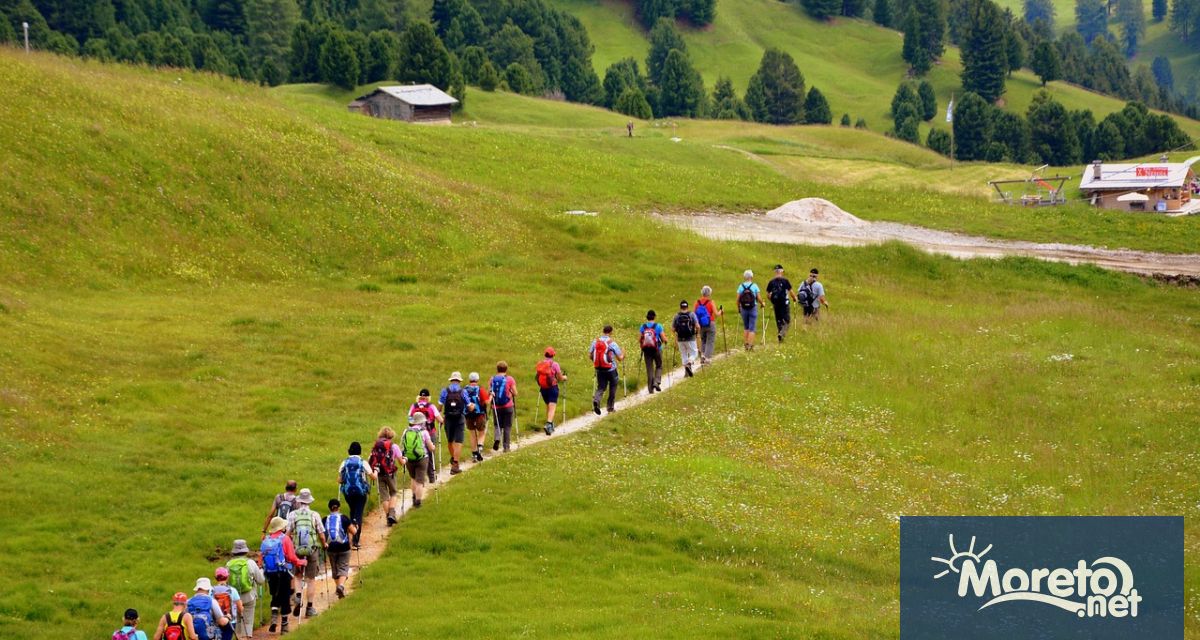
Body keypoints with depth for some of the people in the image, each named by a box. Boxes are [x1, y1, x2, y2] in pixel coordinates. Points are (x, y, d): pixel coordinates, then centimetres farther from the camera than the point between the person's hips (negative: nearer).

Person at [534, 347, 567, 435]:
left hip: (543, 388, 5)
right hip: (552, 388, -5)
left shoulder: (539, 364, 2)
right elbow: (560, 378, -4)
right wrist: (564, 377, 18)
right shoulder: (554, 364, -10)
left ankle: (551, 425, 29)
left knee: (548, 406, 21)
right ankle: (548, 425, -25)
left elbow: (538, 376, 12)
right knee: (552, 407, -7)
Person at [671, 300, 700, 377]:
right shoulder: (692, 314, -6)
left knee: (683, 355, 15)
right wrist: (698, 333, 10)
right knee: (693, 353, 10)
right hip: (690, 339, -2)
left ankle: (687, 372, 15)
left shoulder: (677, 316, 0)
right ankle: (689, 364, -19)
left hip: (680, 339, 2)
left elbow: (673, 329, 0)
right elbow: (697, 326, -11)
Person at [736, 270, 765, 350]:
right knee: (752, 328, 1)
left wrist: (738, 308, 14)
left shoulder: (741, 286, -2)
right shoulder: (754, 286, -7)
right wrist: (762, 304, 14)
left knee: (745, 327, 17)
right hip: (753, 308, -2)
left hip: (744, 309, 2)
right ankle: (750, 345, -3)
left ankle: (745, 344, 17)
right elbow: (759, 298, -6)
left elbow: (738, 299, -2)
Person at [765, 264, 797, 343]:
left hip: (776, 304, 4)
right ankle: (782, 333, -19)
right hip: (785, 303, -4)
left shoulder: (771, 282, 2)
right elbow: (791, 292, -8)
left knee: (778, 321, 14)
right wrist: (794, 298, 12)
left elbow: (768, 295, 6)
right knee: (787, 321, 4)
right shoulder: (785, 281, -8)